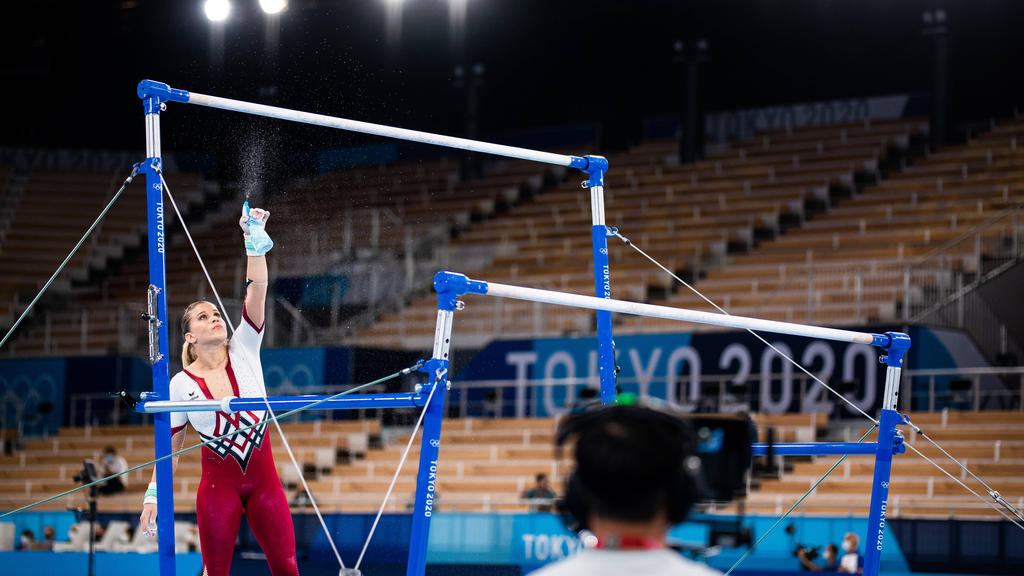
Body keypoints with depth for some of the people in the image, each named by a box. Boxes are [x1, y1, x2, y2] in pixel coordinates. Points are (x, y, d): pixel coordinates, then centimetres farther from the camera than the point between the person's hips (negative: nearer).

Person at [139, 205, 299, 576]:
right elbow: (169, 447, 4)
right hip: (219, 482, -1)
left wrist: (255, 240, -24)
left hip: (262, 476, 1)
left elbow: (257, 288, -13)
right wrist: (154, 495, -3)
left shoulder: (243, 350, -1)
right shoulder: (181, 385, -3)